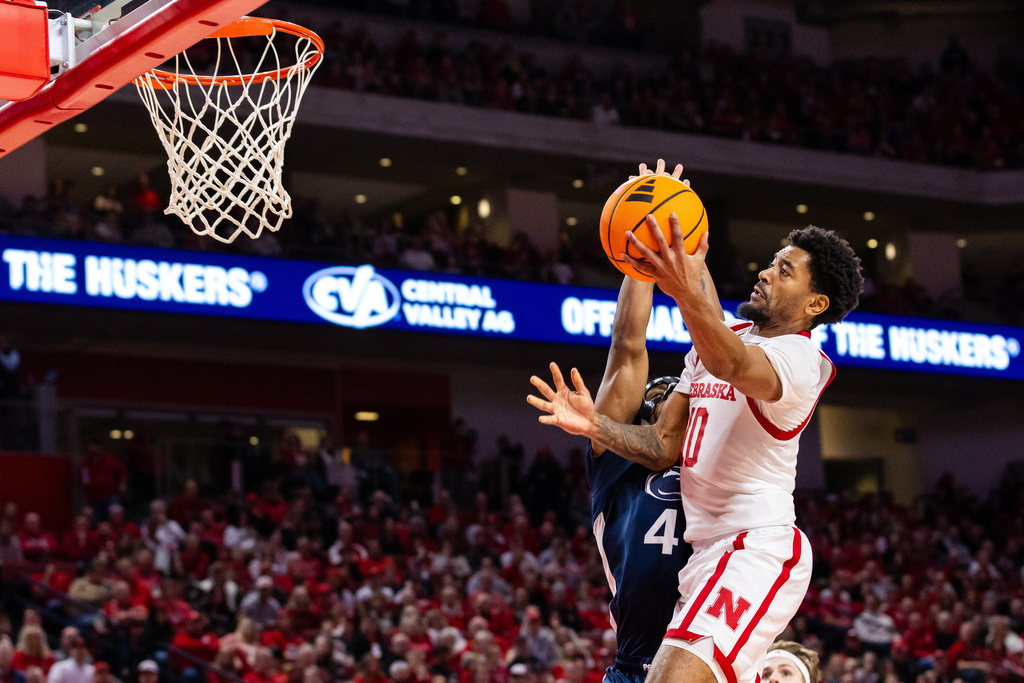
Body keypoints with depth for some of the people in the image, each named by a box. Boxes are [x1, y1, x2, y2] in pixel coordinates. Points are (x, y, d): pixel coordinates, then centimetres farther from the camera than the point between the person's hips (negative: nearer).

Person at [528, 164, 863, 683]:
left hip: (757, 550, -10)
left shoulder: (800, 357, -10)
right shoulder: (715, 342, 17)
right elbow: (666, 445, 16)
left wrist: (688, 293, -53)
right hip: (705, 549, 10)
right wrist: (596, 426, -3)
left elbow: (737, 368, -34)